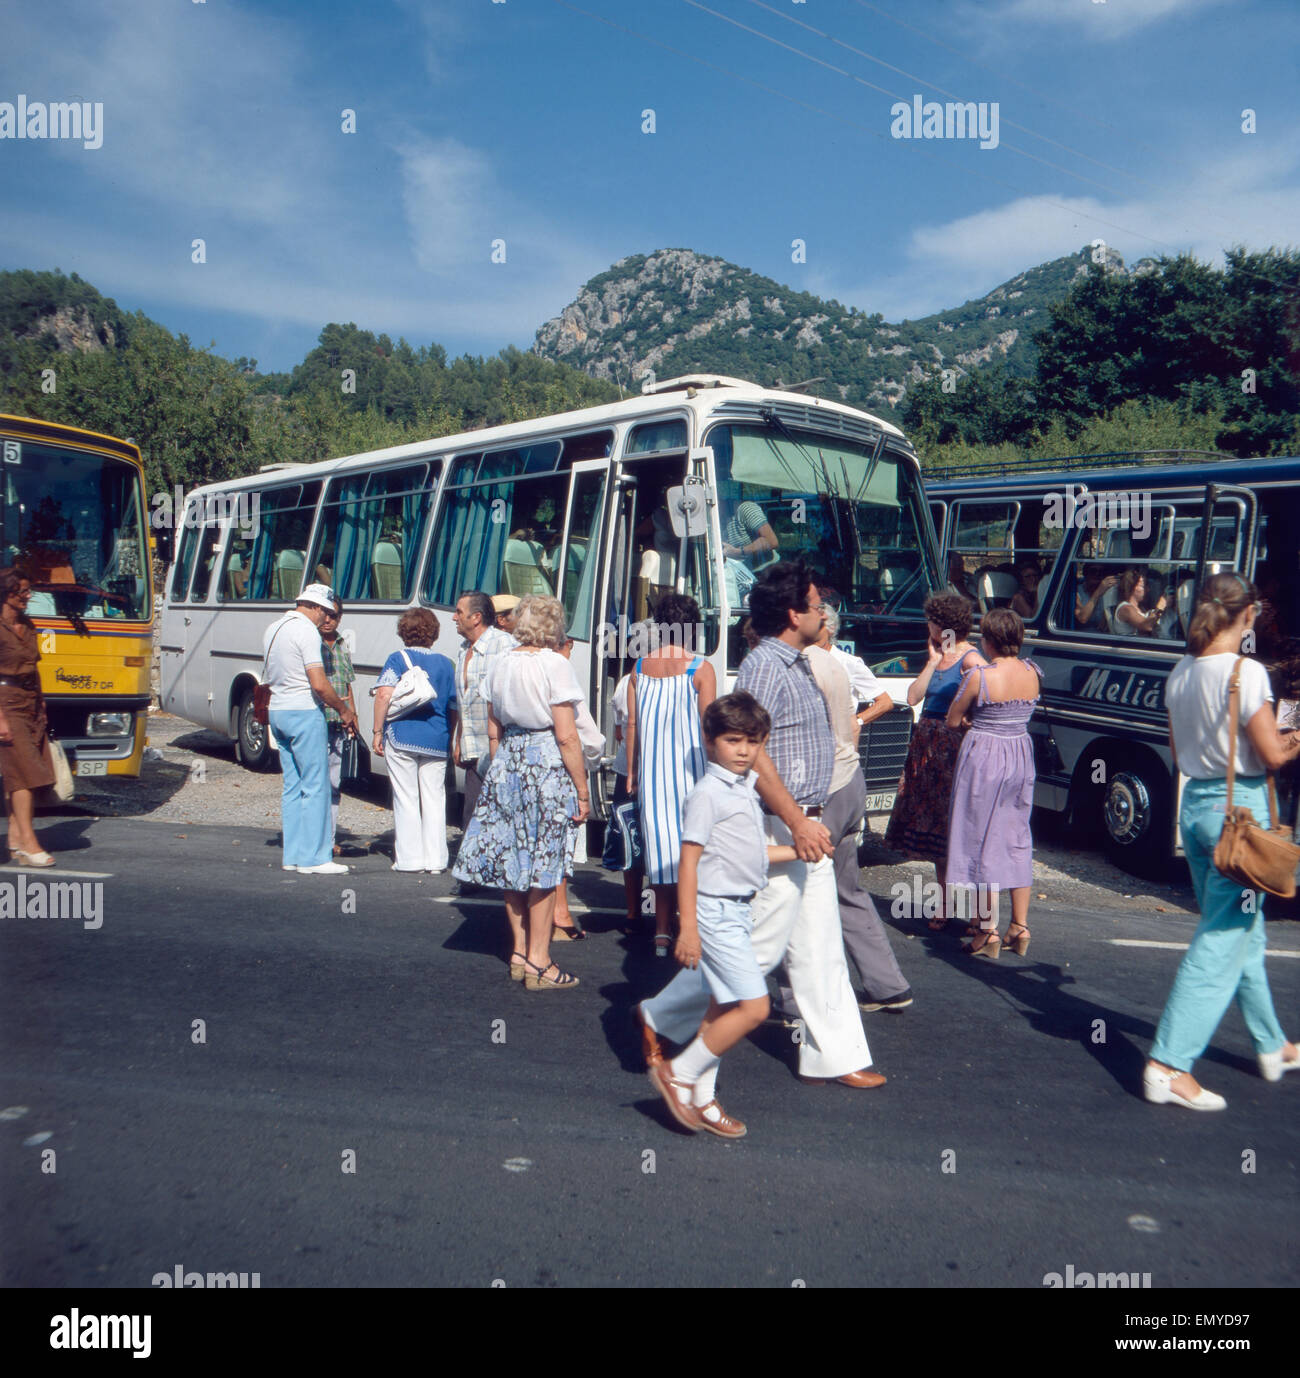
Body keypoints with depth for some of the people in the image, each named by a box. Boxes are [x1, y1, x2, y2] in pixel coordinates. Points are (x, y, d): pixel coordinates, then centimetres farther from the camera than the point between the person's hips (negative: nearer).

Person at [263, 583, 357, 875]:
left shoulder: (272, 629, 15)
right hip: (304, 713, -9)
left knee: (292, 786, 12)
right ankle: (314, 857, -3)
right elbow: (319, 684, -20)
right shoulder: (307, 631, -13)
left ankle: (293, 854, 15)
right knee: (315, 786, -4)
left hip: (277, 711, 9)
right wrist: (344, 710, -6)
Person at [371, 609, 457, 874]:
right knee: (434, 799, 8)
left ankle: (410, 859, 7)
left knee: (406, 799, 5)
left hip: (401, 737, -2)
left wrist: (378, 731, -7)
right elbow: (454, 706, 11)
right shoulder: (445, 663, 9)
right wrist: (450, 739, 20)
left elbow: (384, 695, -13)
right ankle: (436, 860, 9)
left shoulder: (397, 659, -1)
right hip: (436, 741, 3)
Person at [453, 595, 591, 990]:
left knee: (511, 861, 13)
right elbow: (567, 737, -13)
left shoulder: (501, 664, 8)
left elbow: (493, 732, 13)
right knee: (544, 865, 1)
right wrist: (582, 791, -8)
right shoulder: (554, 664, -10)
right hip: (547, 765, -6)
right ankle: (538, 962, 7)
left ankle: (520, 952, 23)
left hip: (506, 763, 6)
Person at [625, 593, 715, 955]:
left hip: (651, 767, 4)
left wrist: (632, 773, 12)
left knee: (660, 843, 9)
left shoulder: (640, 668, 4)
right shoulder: (700, 668, -7)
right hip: (689, 768, -3)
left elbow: (632, 724, 6)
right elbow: (708, 726, -7)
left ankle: (662, 932, 14)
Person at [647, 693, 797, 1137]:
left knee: (723, 1007, 13)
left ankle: (702, 1098, 23)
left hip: (739, 910, 9)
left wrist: (797, 851, 26)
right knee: (753, 1008, -10)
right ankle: (677, 1074, 2)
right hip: (716, 912, -9)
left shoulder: (744, 789, 13)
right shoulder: (707, 793, -15)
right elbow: (689, 860, -18)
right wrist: (687, 928, -20)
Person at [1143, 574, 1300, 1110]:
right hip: (1240, 808, -8)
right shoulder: (1245, 673, -16)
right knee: (1221, 941, -2)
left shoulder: (1180, 674, 6)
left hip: (1194, 804, 8)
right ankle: (1169, 1065, -3)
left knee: (1244, 931, 21)